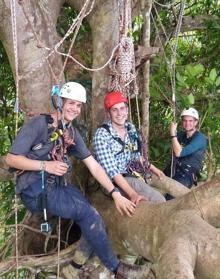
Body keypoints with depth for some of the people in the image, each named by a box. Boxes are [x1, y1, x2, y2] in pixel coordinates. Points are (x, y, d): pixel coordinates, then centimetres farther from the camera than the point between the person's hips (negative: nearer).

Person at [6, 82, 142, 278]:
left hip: (58, 185, 7)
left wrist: (116, 194, -3)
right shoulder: (40, 123, -11)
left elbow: (94, 166, 5)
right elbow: (11, 158, -12)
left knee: (90, 214, -9)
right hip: (34, 188, -7)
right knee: (88, 212, -17)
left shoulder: (72, 133, 10)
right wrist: (45, 165, -22)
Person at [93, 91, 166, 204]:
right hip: (115, 181, -7)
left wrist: (154, 169, 10)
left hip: (133, 174, 7)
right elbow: (111, 170, -23)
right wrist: (132, 194, -31)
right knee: (158, 200, -22)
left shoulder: (131, 128, 4)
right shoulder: (102, 135, -17)